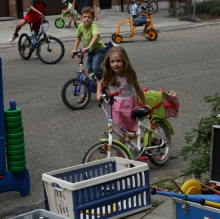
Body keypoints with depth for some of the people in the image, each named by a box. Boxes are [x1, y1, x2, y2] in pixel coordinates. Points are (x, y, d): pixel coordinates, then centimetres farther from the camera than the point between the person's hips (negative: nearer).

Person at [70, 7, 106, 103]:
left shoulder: (93, 26, -25)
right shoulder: (80, 26, -6)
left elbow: (95, 36, -45)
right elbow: (78, 38, 11)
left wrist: (88, 47, -59)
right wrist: (74, 49, 2)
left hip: (99, 49, -6)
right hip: (90, 52, 6)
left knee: (95, 67, -29)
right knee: (89, 73, 8)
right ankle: (85, 94, 16)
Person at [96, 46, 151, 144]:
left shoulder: (130, 74, -13)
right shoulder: (109, 76, -12)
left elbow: (138, 89, 1)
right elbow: (100, 83, 8)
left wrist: (145, 104, 10)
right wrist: (99, 93, -11)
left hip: (130, 104, 0)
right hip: (117, 106, 0)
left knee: (133, 133, 0)